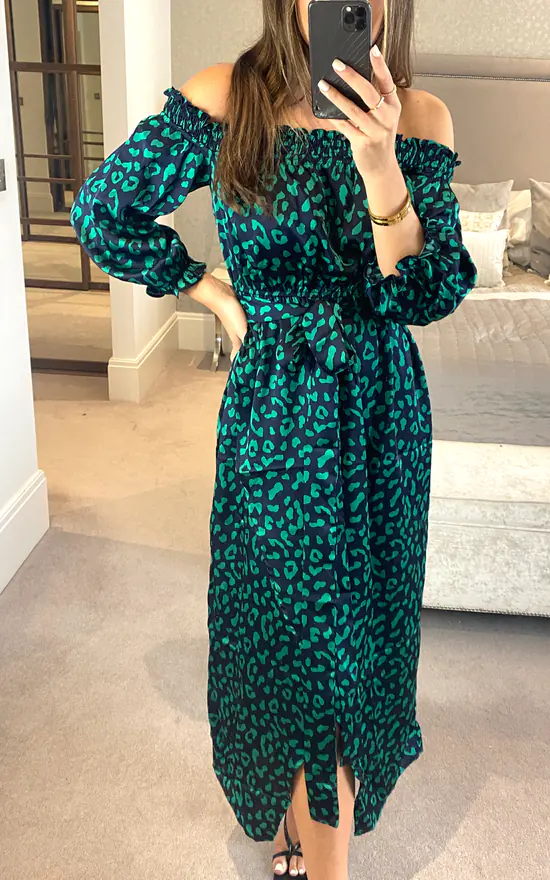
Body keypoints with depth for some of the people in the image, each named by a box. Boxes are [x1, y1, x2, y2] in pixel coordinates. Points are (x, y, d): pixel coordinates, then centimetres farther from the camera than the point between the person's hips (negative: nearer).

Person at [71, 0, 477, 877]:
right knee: (294, 618, 8)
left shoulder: (419, 118, -5)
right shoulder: (225, 99, -8)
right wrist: (221, 298, 0)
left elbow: (429, 294, -12)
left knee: (357, 622, 13)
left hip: (383, 409, 2)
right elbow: (104, 214, 2)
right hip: (274, 406, -2)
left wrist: (381, 166, -27)